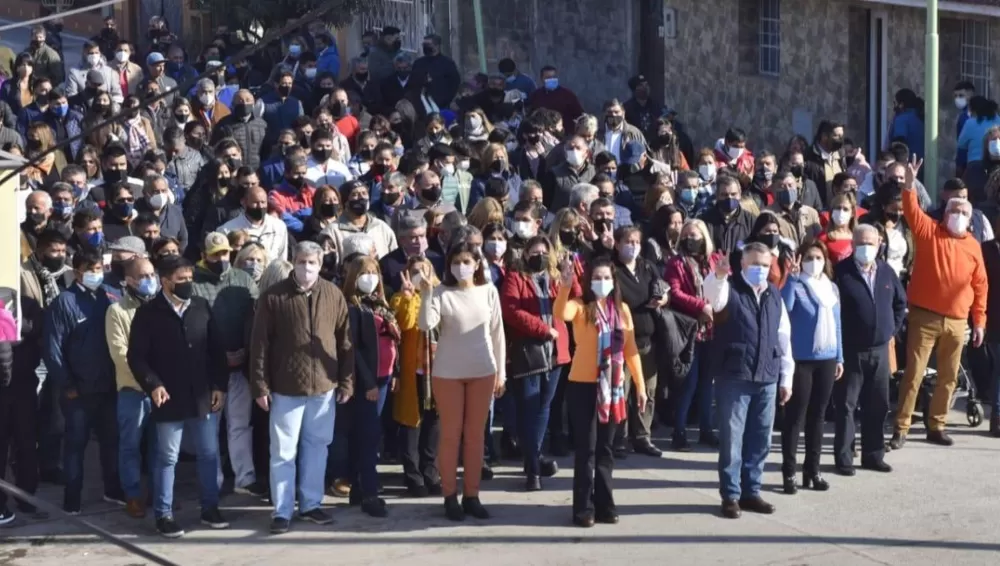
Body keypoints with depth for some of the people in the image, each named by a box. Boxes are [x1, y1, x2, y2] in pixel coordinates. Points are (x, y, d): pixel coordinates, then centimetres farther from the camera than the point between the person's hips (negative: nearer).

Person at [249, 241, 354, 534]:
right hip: (286, 387, -3)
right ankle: (282, 511, 11)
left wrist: (346, 382, 2)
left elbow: (345, 341, 5)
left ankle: (311, 504, 25)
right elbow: (259, 343, -5)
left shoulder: (334, 295, 1)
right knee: (283, 451, 3)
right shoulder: (273, 297, -7)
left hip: (324, 385, 3)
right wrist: (260, 386, -8)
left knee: (317, 447, 13)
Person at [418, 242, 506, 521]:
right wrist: (426, 295, -27)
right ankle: (450, 496, 11)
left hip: (482, 372, 2)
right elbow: (426, 324, -18)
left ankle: (471, 496, 15)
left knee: (475, 434, 8)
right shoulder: (441, 293, -4)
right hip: (447, 372, -2)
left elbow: (497, 332, 6)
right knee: (450, 435, 4)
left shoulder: (488, 291, 2)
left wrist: (501, 372, 5)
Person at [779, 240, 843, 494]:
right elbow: (784, 308, -27)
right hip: (801, 359, -5)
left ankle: (812, 470, 18)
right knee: (795, 416, -2)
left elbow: (836, 325, 15)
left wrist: (839, 357, 12)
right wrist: (792, 277, -29)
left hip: (826, 359, 5)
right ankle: (789, 472, 3)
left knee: (817, 416, 10)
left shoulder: (832, 288, 12)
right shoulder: (795, 285, -7)